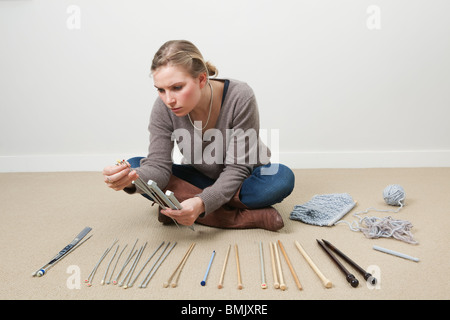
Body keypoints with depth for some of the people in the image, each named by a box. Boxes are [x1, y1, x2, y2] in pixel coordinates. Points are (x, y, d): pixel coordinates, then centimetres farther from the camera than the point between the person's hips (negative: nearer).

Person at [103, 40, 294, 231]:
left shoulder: (240, 97, -28)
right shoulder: (163, 108, -19)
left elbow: (237, 168, -27)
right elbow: (158, 166, -21)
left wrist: (202, 203, -43)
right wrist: (132, 179, -44)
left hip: (242, 179, -3)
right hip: (201, 178, 4)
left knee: (282, 178, -34)